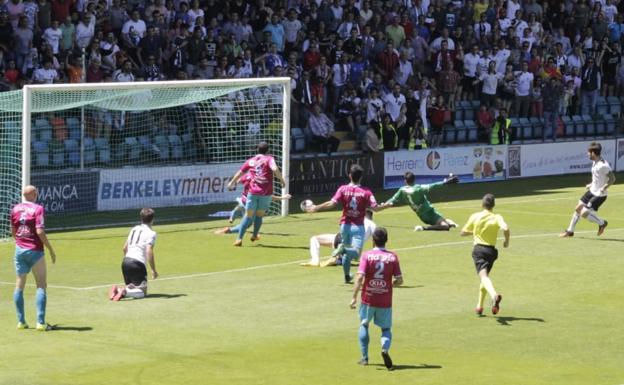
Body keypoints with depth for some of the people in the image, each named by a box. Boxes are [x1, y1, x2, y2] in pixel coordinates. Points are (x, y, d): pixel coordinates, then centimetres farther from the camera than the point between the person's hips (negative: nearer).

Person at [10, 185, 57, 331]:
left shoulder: (15, 209, 5)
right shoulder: (38, 209, -11)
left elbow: (13, 231, 13)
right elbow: (40, 232, -18)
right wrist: (51, 249, -11)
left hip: (19, 249, 5)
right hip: (35, 251, -5)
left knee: (19, 285, 12)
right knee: (41, 286, 0)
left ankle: (21, 321, 13)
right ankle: (41, 322, -8)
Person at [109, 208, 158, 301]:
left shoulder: (134, 229, 18)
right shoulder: (151, 233, -4)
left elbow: (125, 248, 23)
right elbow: (149, 252, -15)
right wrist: (153, 270, -10)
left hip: (125, 261, 7)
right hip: (137, 263, -7)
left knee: (131, 288, 20)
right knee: (142, 292, -2)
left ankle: (118, 289, -9)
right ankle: (124, 292, -28)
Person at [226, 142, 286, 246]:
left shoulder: (250, 161, 9)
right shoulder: (268, 159, -1)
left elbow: (239, 173, 18)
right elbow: (275, 169, -21)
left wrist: (232, 183, 32)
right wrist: (281, 180, -9)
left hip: (253, 192, 2)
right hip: (266, 193, -1)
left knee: (248, 215, 4)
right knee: (259, 215, 17)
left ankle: (239, 239, -5)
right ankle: (254, 235, 28)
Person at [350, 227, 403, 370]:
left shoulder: (367, 255, -8)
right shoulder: (392, 257, -2)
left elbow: (360, 277, -17)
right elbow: (399, 280, -3)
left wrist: (354, 297, -13)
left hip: (368, 299, -1)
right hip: (385, 301, 1)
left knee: (364, 325, 21)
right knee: (386, 329, 13)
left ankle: (365, 357, 18)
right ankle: (385, 348, -18)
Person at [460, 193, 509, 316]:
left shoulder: (475, 216, 3)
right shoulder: (497, 217, -1)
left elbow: (463, 233, 12)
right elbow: (505, 228, -21)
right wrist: (507, 241, -2)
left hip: (478, 249, -2)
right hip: (491, 250, 2)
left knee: (484, 276, -20)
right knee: (485, 276, 23)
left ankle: (494, 295, -49)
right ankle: (479, 306, 26)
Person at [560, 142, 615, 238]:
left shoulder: (603, 165, -26)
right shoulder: (595, 162, 2)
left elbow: (612, 178, -24)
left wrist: (604, 188, -33)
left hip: (599, 195, -9)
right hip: (592, 191, 9)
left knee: (584, 213, -10)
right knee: (578, 208, 13)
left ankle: (602, 223, 14)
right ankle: (570, 231, 27)